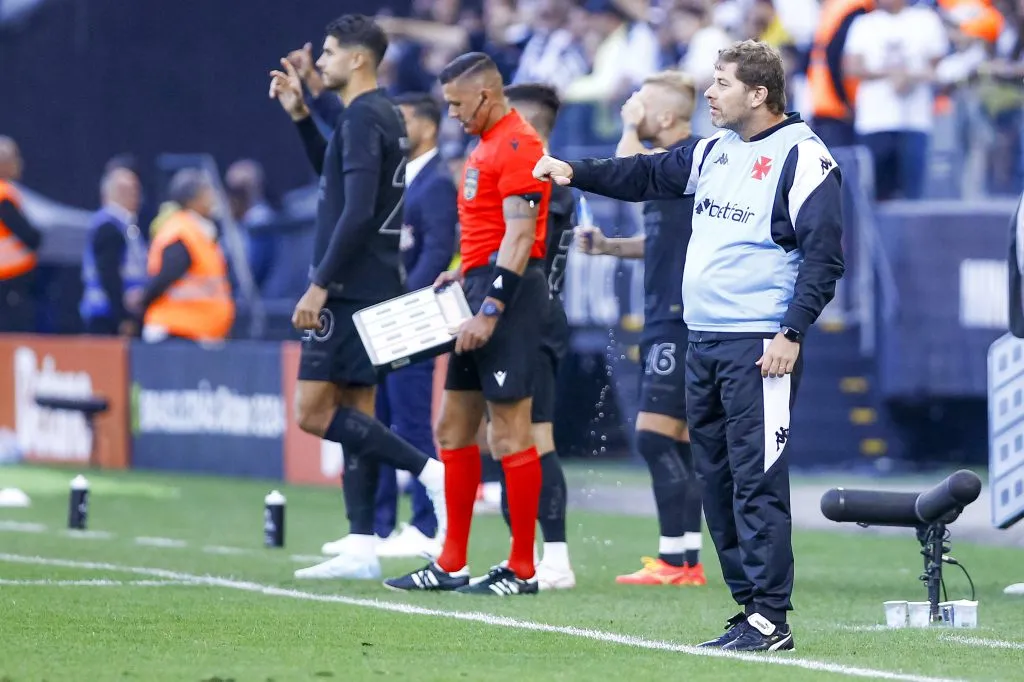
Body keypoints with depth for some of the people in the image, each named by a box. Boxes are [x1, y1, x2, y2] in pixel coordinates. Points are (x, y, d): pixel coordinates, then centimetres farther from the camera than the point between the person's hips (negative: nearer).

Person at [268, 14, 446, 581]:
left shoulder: (362, 118, -14)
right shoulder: (381, 115, 15)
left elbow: (357, 212, -22)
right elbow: (332, 172, 33)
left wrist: (319, 285, -21)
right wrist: (300, 116, 23)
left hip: (349, 288, -10)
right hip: (373, 289, 10)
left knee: (313, 413, -9)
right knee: (354, 415, 9)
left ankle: (428, 471, -15)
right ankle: (361, 549, 7)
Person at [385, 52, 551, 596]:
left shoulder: (517, 147, -13)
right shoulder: (487, 145, 19)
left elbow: (518, 237, -20)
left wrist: (490, 309, -24)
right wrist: (465, 274, 15)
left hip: (508, 294, -11)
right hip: (482, 290, 11)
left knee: (509, 433, -7)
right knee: (452, 428, 11)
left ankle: (522, 570, -3)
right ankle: (451, 565, 15)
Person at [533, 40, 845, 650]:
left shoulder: (801, 156, -9)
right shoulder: (716, 151, 15)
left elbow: (824, 254, -13)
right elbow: (650, 177, 24)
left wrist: (793, 333, -18)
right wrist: (575, 173, 12)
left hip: (759, 347, -9)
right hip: (703, 342, 9)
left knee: (757, 482, -11)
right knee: (717, 480, 10)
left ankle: (770, 619, -10)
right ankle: (750, 603, 15)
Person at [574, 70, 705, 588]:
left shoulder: (692, 156, -13)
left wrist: (630, 128, -10)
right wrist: (607, 245, 14)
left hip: (682, 320, -10)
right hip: (669, 318, 10)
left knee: (654, 437, -11)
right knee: (679, 443, 10)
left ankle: (674, 560, -10)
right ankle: (687, 560, 11)